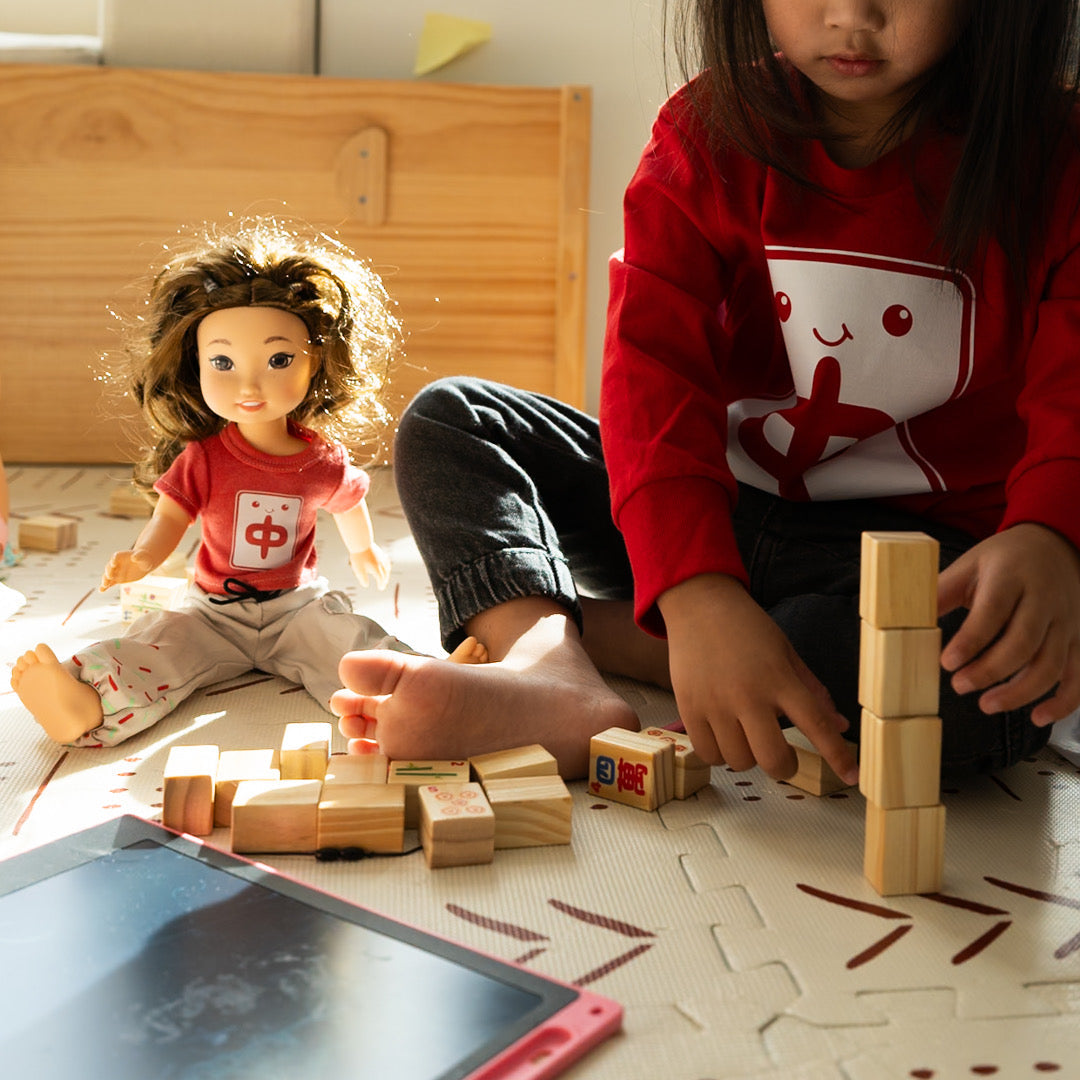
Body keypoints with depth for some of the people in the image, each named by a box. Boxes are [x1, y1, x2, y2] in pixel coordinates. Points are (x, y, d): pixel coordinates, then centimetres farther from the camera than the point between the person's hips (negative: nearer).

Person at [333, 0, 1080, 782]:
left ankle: (573, 630, -31)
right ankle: (549, 662, -34)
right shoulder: (711, 132, -4)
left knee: (999, 677, -38)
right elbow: (654, 371, -18)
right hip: (711, 519, 3)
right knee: (446, 421, -4)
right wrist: (698, 593, -35)